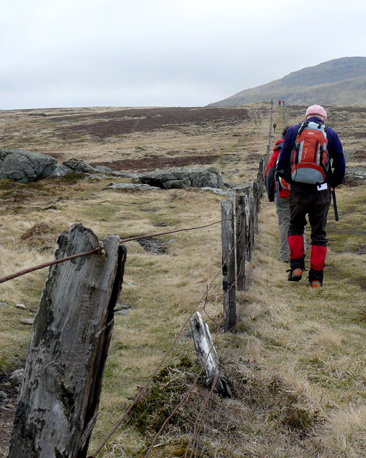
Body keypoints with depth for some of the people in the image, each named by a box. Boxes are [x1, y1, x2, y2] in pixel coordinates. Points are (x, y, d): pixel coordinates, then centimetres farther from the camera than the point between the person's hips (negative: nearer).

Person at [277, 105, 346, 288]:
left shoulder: (293, 130, 6)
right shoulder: (331, 134, 5)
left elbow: (282, 162, 4)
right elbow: (340, 164, 4)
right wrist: (332, 184, 14)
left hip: (298, 189, 0)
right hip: (321, 191, 0)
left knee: (295, 227, 19)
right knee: (319, 233, 8)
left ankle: (297, 266, 7)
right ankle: (316, 277, 8)